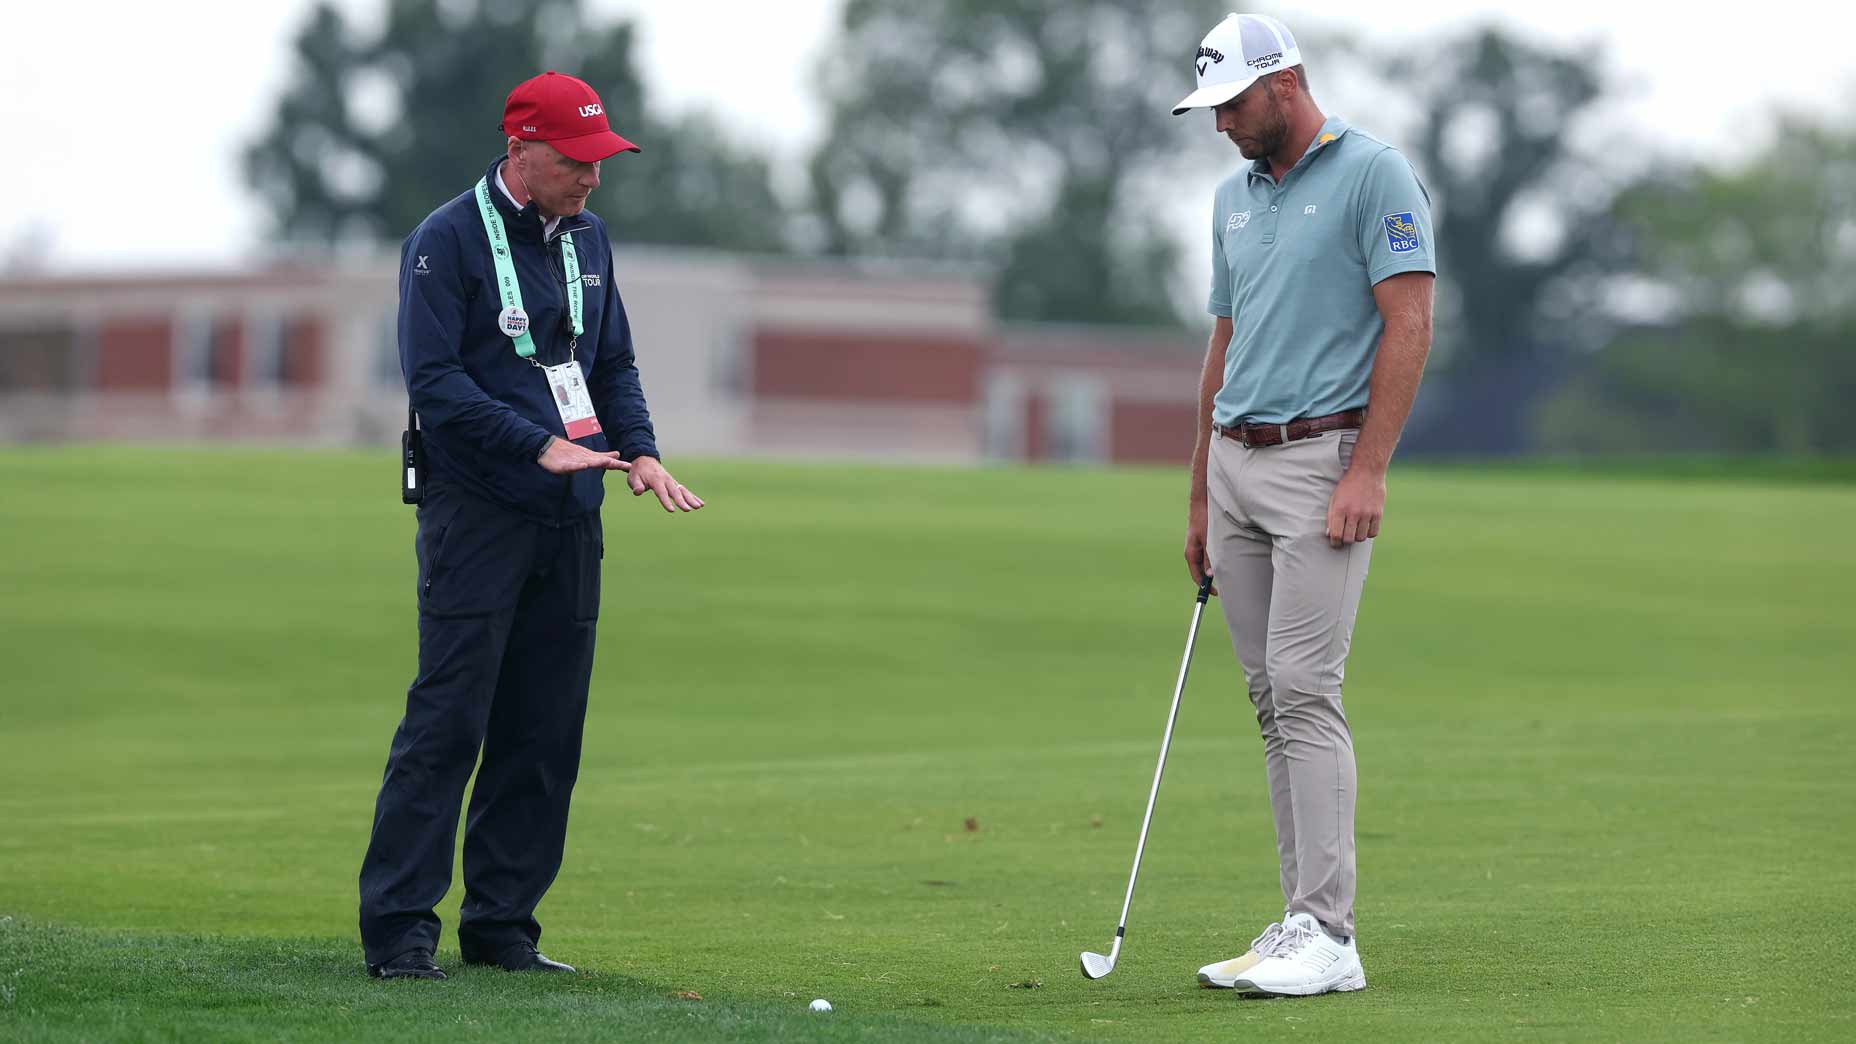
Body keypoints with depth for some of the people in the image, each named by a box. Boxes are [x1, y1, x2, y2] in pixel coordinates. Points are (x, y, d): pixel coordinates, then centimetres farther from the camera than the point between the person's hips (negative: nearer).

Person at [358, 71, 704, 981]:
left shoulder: (588, 239, 15)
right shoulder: (448, 240, -7)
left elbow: (613, 364, 21)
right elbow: (433, 377, -14)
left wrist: (639, 451, 3)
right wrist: (540, 444, -22)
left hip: (570, 521, 7)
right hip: (478, 516, -7)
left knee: (546, 735, 6)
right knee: (448, 722, -10)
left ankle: (502, 924, 13)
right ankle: (397, 928, -9)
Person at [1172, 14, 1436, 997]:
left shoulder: (1372, 173, -7)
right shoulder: (1234, 197, 17)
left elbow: (1409, 323, -12)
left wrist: (1367, 471, -19)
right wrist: (1200, 498, 19)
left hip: (1322, 459, -8)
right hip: (1236, 464, 8)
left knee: (1304, 689, -14)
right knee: (1273, 700, 6)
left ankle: (1327, 935, -16)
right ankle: (1302, 924, 8)